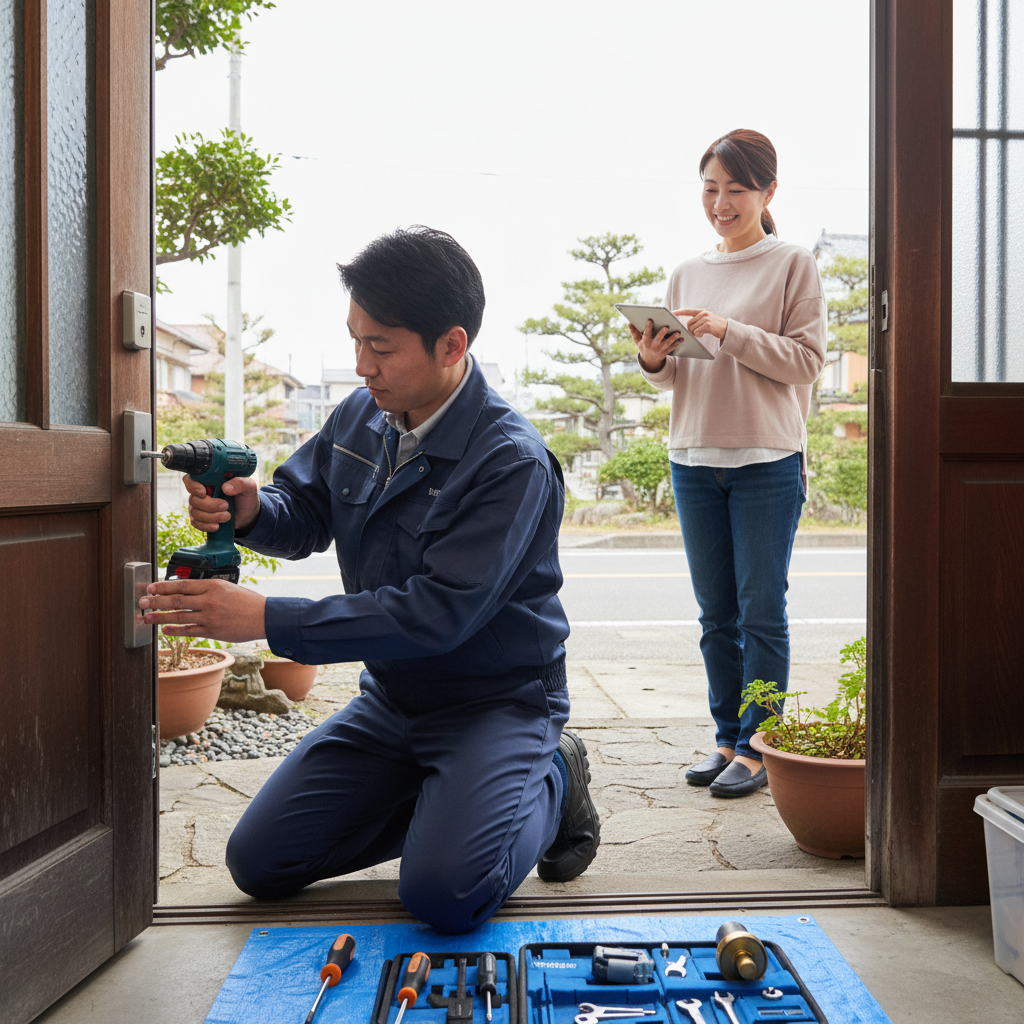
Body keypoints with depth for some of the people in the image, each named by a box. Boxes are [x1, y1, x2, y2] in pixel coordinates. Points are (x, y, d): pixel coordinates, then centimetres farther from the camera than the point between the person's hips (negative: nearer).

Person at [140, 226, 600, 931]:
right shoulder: (360, 418, 0)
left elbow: (439, 614, -29)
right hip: (392, 700, 7)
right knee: (259, 862, 2)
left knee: (442, 894, -25)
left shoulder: (512, 462, -23)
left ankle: (552, 784, 5)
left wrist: (264, 619, -30)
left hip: (496, 701, -6)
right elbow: (304, 516, 10)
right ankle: (445, 802, 17)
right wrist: (250, 510, -16)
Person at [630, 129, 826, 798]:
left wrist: (729, 332, -17)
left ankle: (757, 748, 8)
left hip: (768, 461, -5)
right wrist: (654, 360, -6)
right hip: (694, 459, 5)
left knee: (762, 610, -2)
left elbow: (807, 360, -8)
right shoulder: (687, 274, 14)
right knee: (717, 614, 9)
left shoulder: (794, 265, 1)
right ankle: (728, 739, 20)